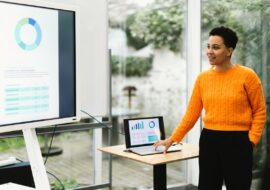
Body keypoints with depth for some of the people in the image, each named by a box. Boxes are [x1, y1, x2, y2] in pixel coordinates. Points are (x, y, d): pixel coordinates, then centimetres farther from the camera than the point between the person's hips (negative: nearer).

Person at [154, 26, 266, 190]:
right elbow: (192, 112, 6)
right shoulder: (202, 78, 4)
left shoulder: (247, 76, -7)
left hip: (237, 142, -3)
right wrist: (173, 138, 4)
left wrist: (251, 140, -9)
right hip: (209, 141, 4)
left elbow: (259, 111, -1)